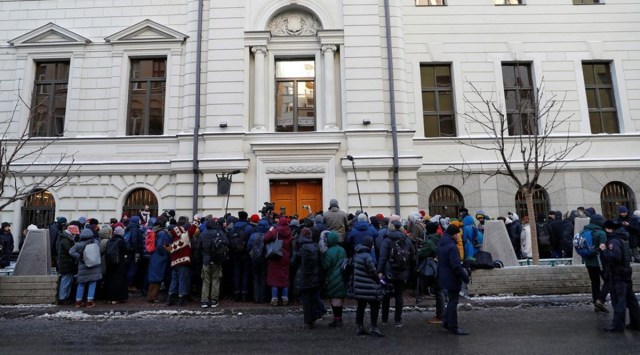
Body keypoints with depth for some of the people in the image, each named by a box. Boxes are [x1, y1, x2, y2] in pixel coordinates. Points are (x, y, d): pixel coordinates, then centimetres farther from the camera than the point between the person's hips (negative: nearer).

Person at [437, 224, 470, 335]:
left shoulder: (441, 245, 8)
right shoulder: (452, 247, -23)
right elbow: (456, 265, -25)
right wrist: (465, 277, -17)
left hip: (444, 276, 9)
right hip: (452, 278, -9)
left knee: (452, 299, 21)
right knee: (453, 302, 1)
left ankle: (446, 321, 27)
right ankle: (453, 327, 10)